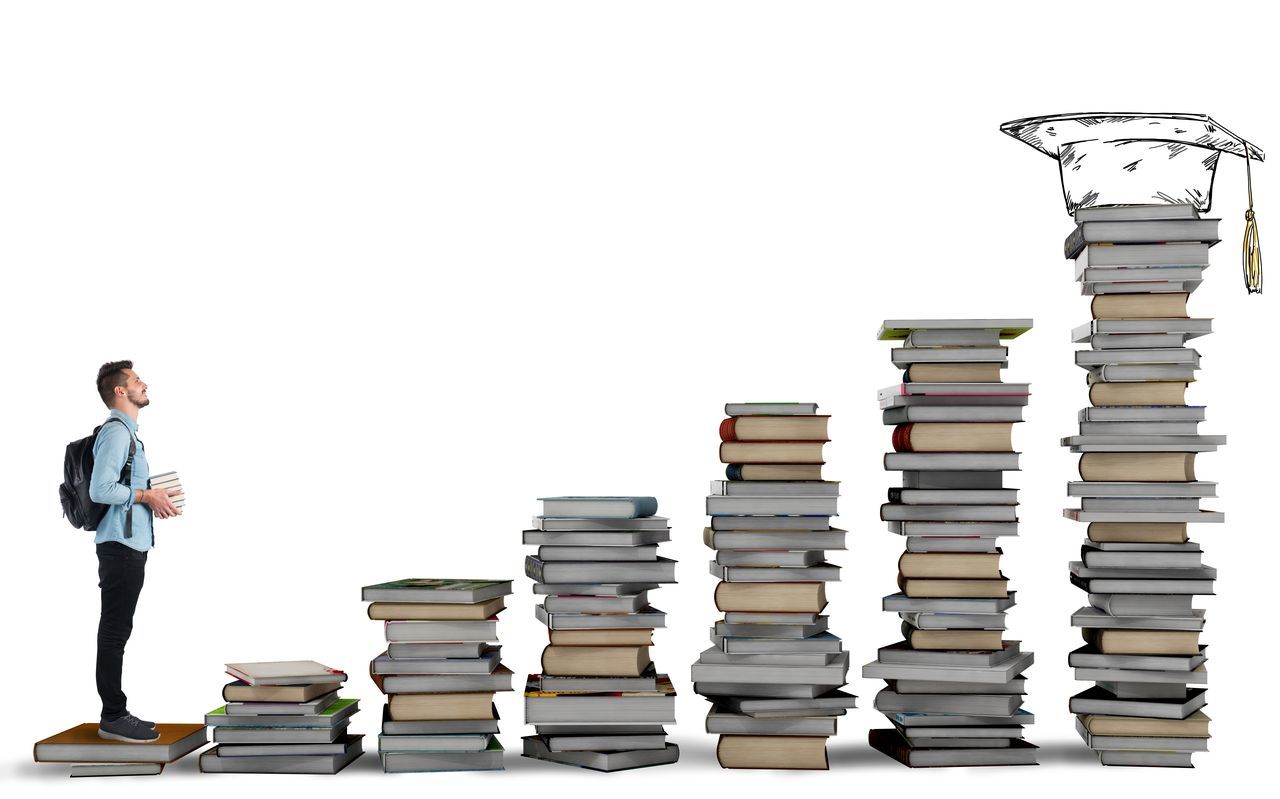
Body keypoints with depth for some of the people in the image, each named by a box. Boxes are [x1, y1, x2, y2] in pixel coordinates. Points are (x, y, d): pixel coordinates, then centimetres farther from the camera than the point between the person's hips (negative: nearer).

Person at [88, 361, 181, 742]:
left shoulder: (127, 432, 20)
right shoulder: (115, 432, -14)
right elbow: (101, 490, -23)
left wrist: (152, 499, 12)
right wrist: (146, 496, -15)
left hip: (131, 544, 11)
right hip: (121, 544, -11)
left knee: (117, 631, 12)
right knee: (115, 632, -7)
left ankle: (116, 714, 17)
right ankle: (113, 718, -4)